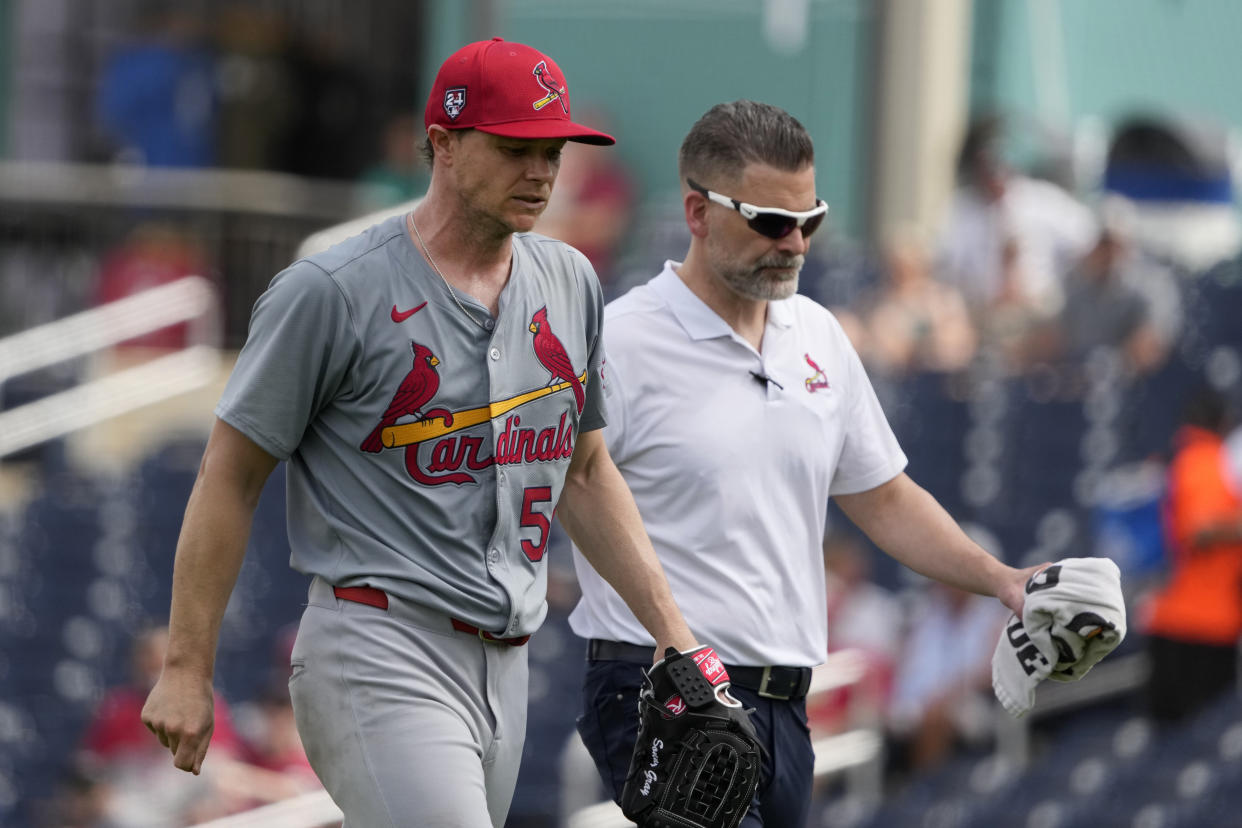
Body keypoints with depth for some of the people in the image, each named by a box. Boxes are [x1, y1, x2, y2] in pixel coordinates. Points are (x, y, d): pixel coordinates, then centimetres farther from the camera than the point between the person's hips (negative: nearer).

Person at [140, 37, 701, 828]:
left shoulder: (569, 282, 13)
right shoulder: (332, 292, -8)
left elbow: (585, 473, 24)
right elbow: (231, 474, -4)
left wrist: (673, 633, 16)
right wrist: (187, 671, -6)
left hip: (505, 665, 7)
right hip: (379, 655, -7)